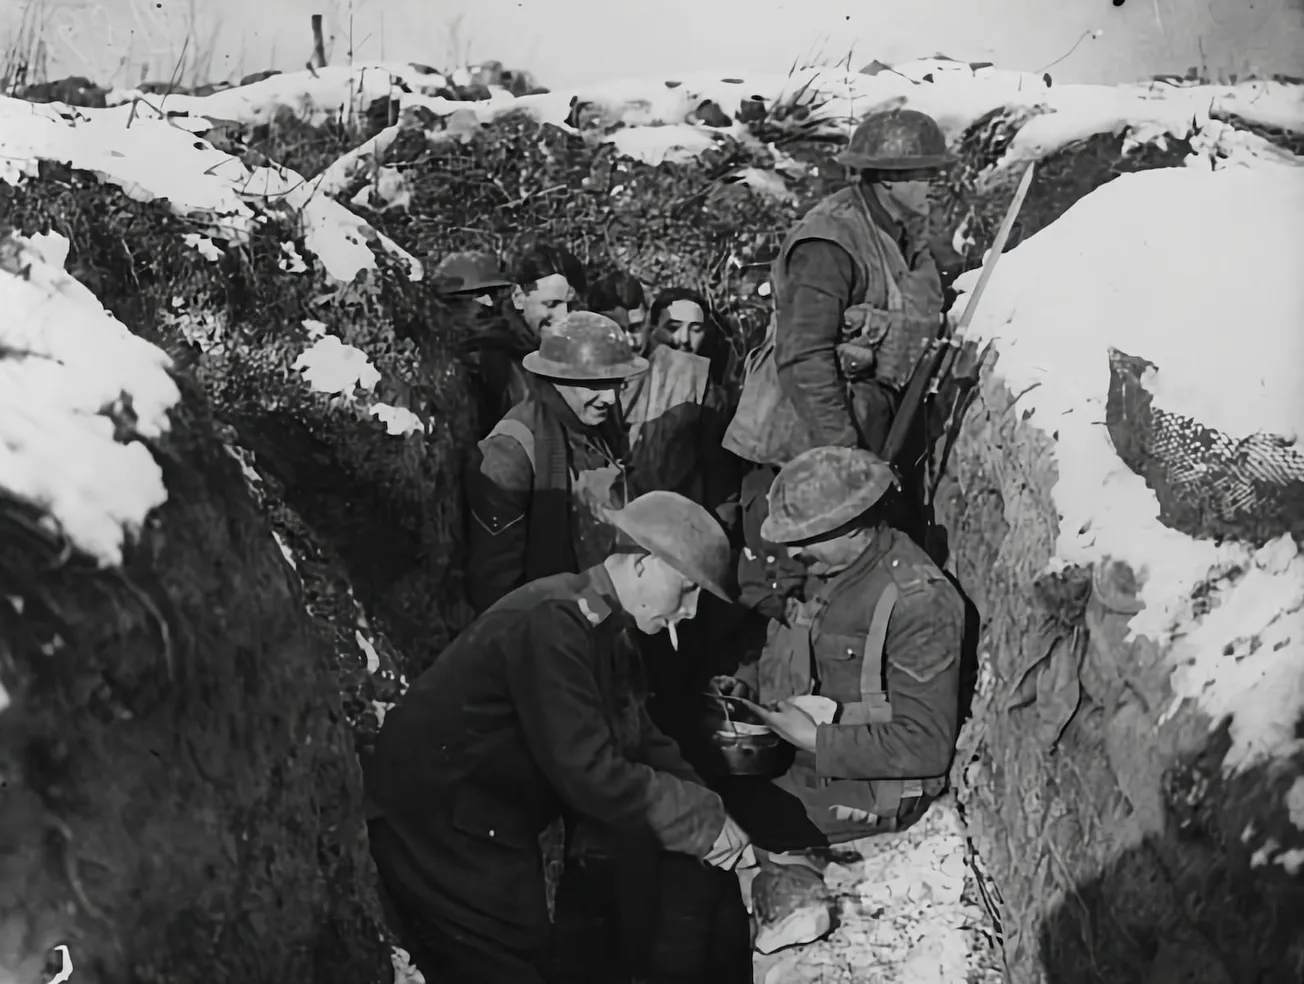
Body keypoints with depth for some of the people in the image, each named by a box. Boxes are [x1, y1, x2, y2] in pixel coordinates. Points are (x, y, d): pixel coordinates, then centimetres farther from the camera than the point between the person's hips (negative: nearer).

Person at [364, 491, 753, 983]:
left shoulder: (603, 628, 4)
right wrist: (703, 820, -21)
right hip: (436, 831, -9)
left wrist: (709, 818, -8)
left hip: (492, 828, 9)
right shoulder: (552, 620, -26)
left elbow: (640, 743, 6)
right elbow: (588, 772, -31)